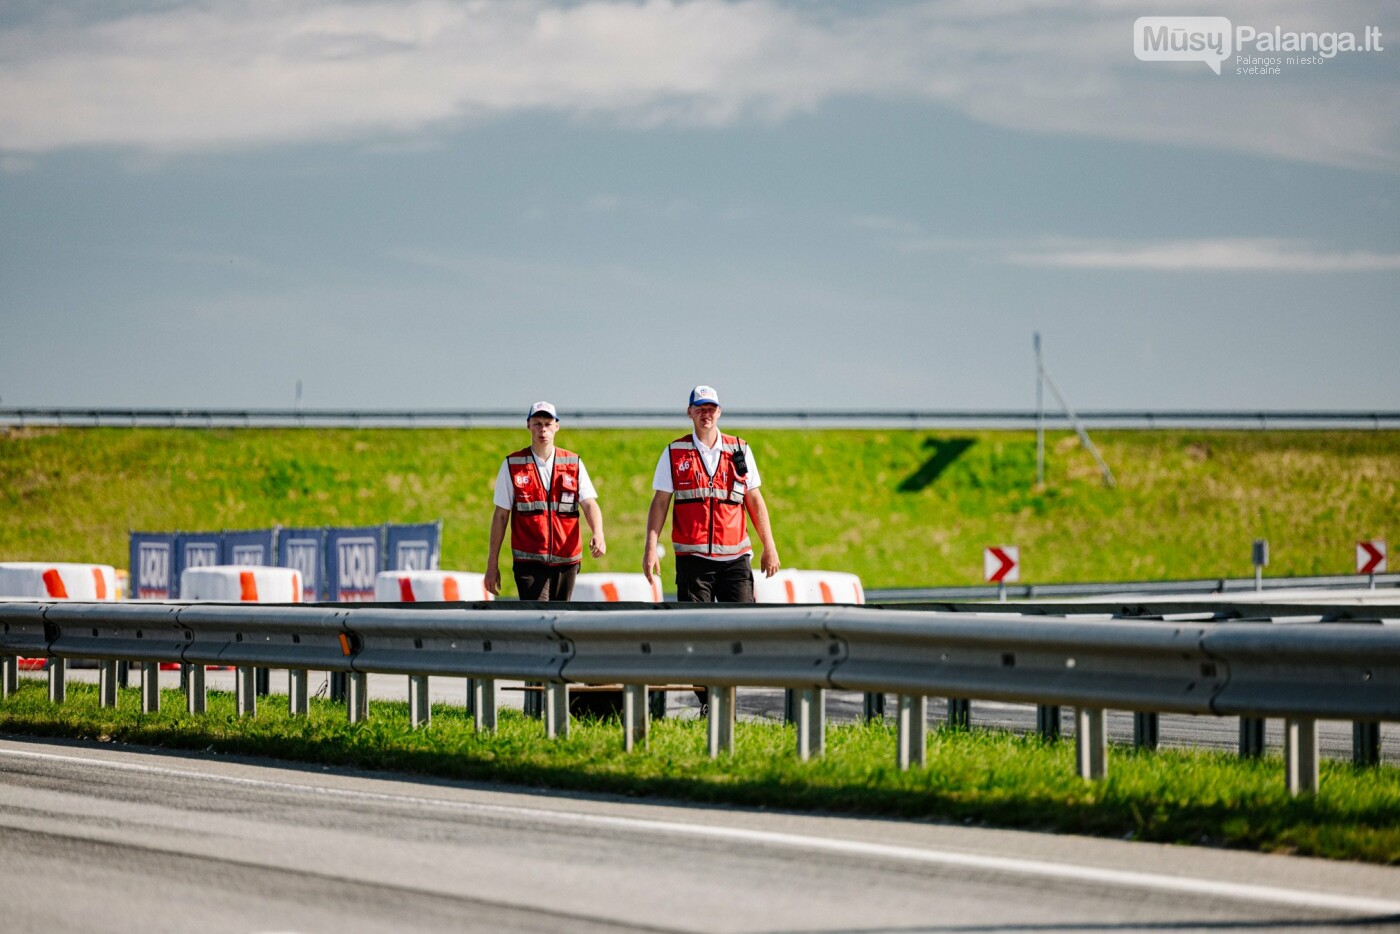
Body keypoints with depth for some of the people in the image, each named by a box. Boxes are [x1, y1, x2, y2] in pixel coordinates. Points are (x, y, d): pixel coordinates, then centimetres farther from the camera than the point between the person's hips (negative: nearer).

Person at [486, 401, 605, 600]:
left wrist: (598, 534, -23)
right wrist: (492, 564, 2)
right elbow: (500, 516, 5)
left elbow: (589, 504, -1)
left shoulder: (574, 463, 8)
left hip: (566, 561, 3)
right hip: (529, 560, -3)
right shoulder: (512, 465, 4)